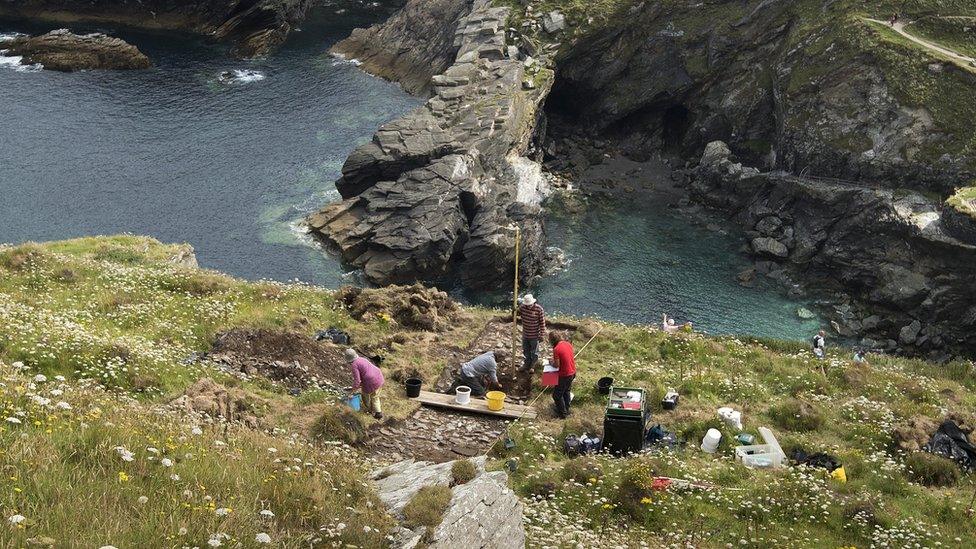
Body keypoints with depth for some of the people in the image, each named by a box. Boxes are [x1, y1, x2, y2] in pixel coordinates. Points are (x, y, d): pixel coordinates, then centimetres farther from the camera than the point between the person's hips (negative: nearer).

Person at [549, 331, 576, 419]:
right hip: (573, 372, 8)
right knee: (567, 391, 27)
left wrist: (552, 362, 1)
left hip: (565, 375, -8)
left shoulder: (556, 349, -22)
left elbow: (557, 365, -20)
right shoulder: (568, 344, 0)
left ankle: (562, 413, 18)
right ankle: (566, 409, 40)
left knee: (557, 395, 10)